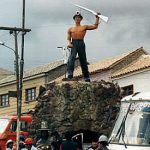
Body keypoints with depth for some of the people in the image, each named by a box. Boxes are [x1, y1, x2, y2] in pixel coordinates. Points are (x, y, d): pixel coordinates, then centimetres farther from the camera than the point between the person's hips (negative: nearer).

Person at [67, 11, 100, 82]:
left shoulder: (84, 27, 19)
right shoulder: (70, 29, 21)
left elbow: (95, 26, 14)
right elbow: (68, 38, 14)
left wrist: (97, 18, 7)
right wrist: (69, 43, -7)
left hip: (81, 43, 1)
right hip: (73, 43, -1)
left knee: (83, 61, 2)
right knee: (72, 57, -25)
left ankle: (86, 77, 10)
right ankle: (70, 73, -39)